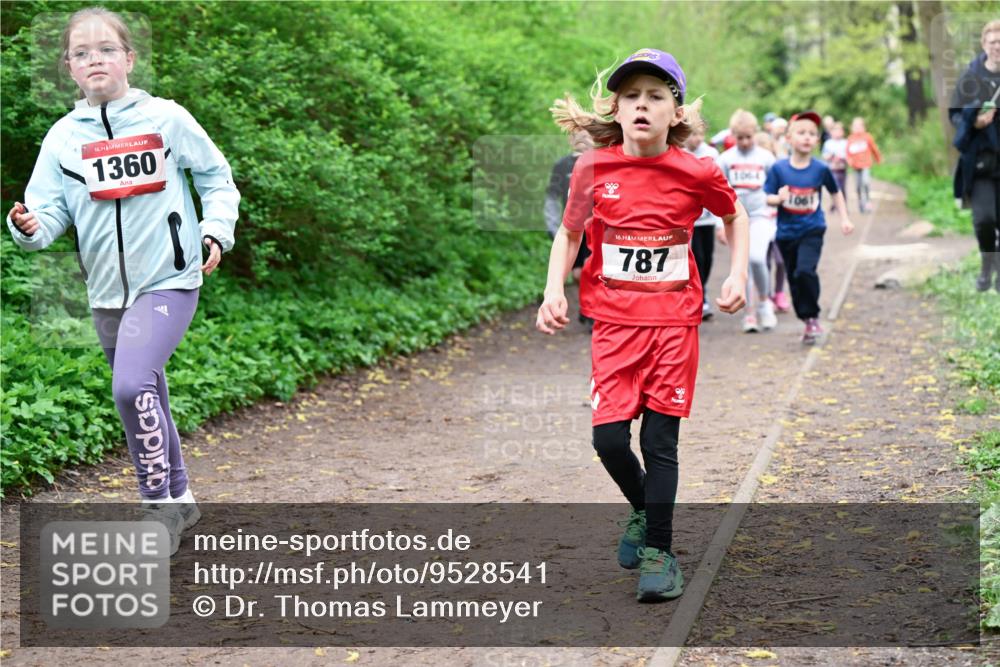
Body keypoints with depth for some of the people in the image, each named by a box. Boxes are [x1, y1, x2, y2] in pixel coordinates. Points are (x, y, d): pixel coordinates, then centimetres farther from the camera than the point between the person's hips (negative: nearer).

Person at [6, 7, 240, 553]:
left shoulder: (166, 119, -3)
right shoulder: (63, 137, 3)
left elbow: (216, 177, 9)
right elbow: (50, 210, -1)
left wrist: (216, 230, -5)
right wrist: (30, 226, -23)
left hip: (168, 281, -4)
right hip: (107, 291, 5)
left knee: (133, 385, -24)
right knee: (146, 401, 16)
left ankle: (160, 505, -11)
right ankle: (179, 499, 35)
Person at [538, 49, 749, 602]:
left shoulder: (697, 173, -6)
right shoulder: (593, 169, -5)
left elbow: (734, 216, 15)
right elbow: (569, 234, 10)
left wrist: (738, 275, 4)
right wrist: (553, 291, -3)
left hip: (675, 320, -1)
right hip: (614, 321, 1)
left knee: (660, 440, -1)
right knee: (608, 436, -4)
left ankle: (658, 552, 11)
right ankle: (644, 510, 26)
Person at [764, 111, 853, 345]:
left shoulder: (820, 169, -5)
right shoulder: (779, 169, -7)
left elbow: (835, 193, 11)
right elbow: (768, 197, -3)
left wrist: (844, 218, 9)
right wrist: (779, 198, -24)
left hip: (812, 230, -2)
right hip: (786, 232, 2)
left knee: (805, 271, -22)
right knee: (794, 279, 8)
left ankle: (813, 317, -4)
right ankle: (808, 323, 24)